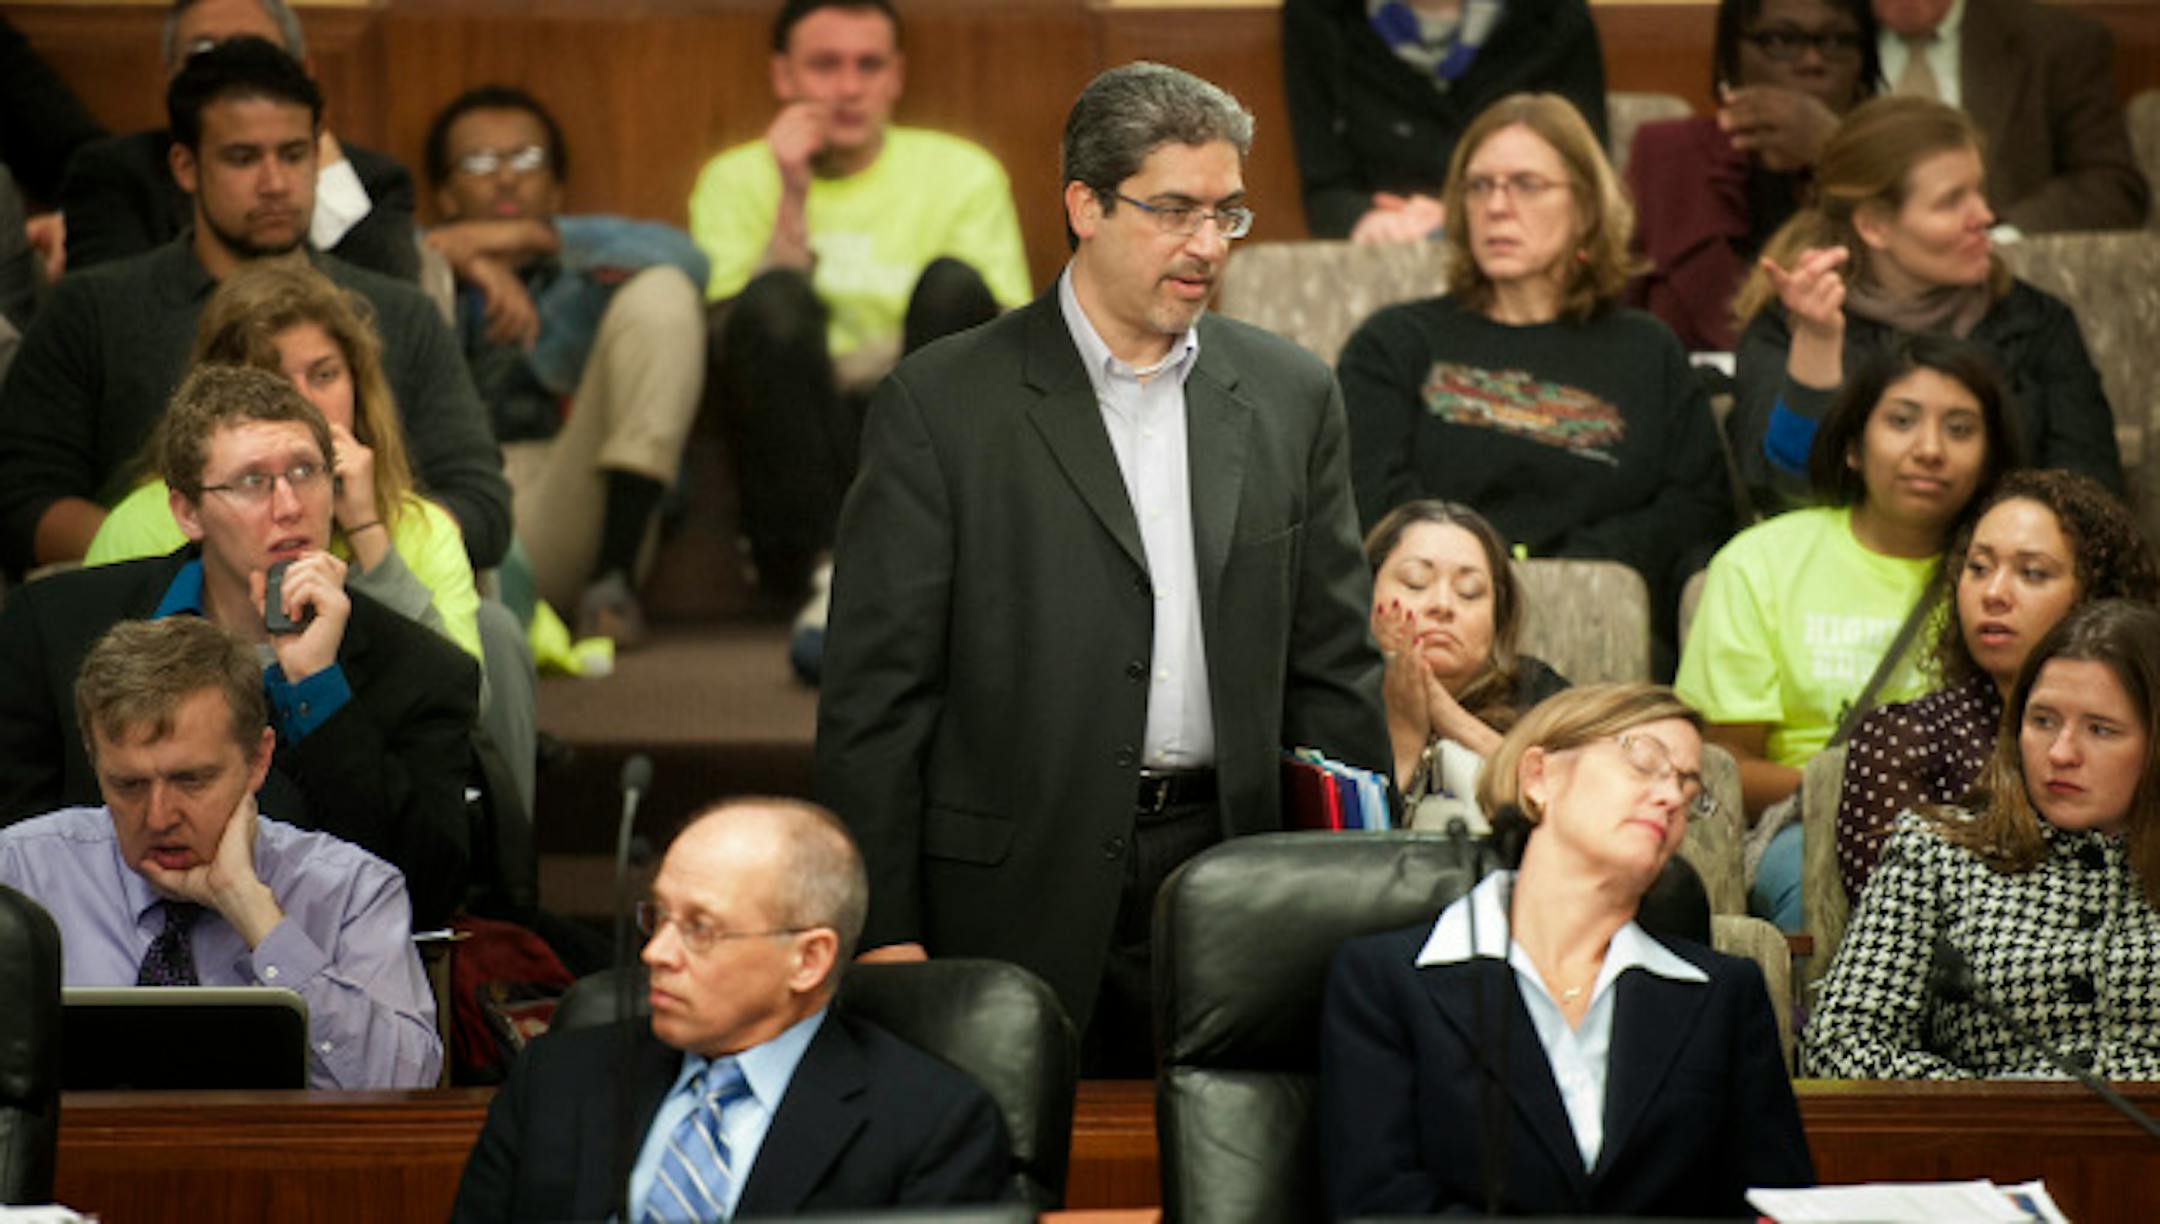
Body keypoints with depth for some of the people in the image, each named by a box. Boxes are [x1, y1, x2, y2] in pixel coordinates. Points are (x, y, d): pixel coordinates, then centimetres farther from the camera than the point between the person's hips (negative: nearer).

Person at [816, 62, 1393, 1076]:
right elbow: (876, 689, -4)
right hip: (1016, 901, -3)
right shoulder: (943, 403, -2)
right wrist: (883, 933, -8)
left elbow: (1334, 669, 13)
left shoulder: (1290, 398, 10)